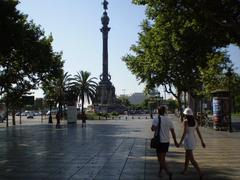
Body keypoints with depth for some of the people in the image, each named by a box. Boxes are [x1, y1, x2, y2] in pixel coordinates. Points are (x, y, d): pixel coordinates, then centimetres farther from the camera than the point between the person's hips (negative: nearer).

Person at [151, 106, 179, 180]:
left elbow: (153, 128, -22)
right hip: (167, 141, 5)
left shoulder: (156, 119, -9)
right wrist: (175, 142, 18)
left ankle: (168, 172, -17)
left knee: (160, 159, -1)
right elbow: (173, 132, 9)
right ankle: (160, 171, 32)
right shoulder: (169, 120, 5)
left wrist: (152, 127, 3)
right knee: (163, 158, 20)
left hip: (160, 141, -5)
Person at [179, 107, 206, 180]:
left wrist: (180, 142, -14)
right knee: (187, 156, 23)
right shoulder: (194, 121, 6)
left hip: (188, 140, -8)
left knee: (191, 159, -6)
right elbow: (198, 132, 8)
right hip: (194, 140, 8)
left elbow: (184, 133, -18)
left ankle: (200, 173, -16)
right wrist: (202, 141, 13)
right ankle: (185, 170, 33)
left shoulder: (185, 121, -14)